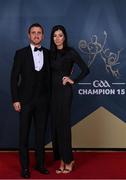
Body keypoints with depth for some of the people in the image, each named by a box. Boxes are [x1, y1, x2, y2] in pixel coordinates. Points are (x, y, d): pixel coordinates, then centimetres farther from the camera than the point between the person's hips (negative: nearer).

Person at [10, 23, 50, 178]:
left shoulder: (48, 54, 6)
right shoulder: (21, 53, -2)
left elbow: (49, 77, 10)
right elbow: (14, 78, -3)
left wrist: (50, 97, 3)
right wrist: (15, 100, -8)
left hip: (43, 100, 3)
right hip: (25, 100, -2)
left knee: (41, 132, 10)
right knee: (24, 134, 4)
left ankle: (40, 163, 23)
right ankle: (25, 167, 15)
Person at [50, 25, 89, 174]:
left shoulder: (70, 52, -6)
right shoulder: (51, 53, 11)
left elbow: (85, 70, -9)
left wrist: (73, 80, -6)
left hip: (64, 91, -6)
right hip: (53, 91, 6)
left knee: (63, 124, -2)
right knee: (55, 125, 7)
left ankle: (68, 160, 11)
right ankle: (62, 160, 17)